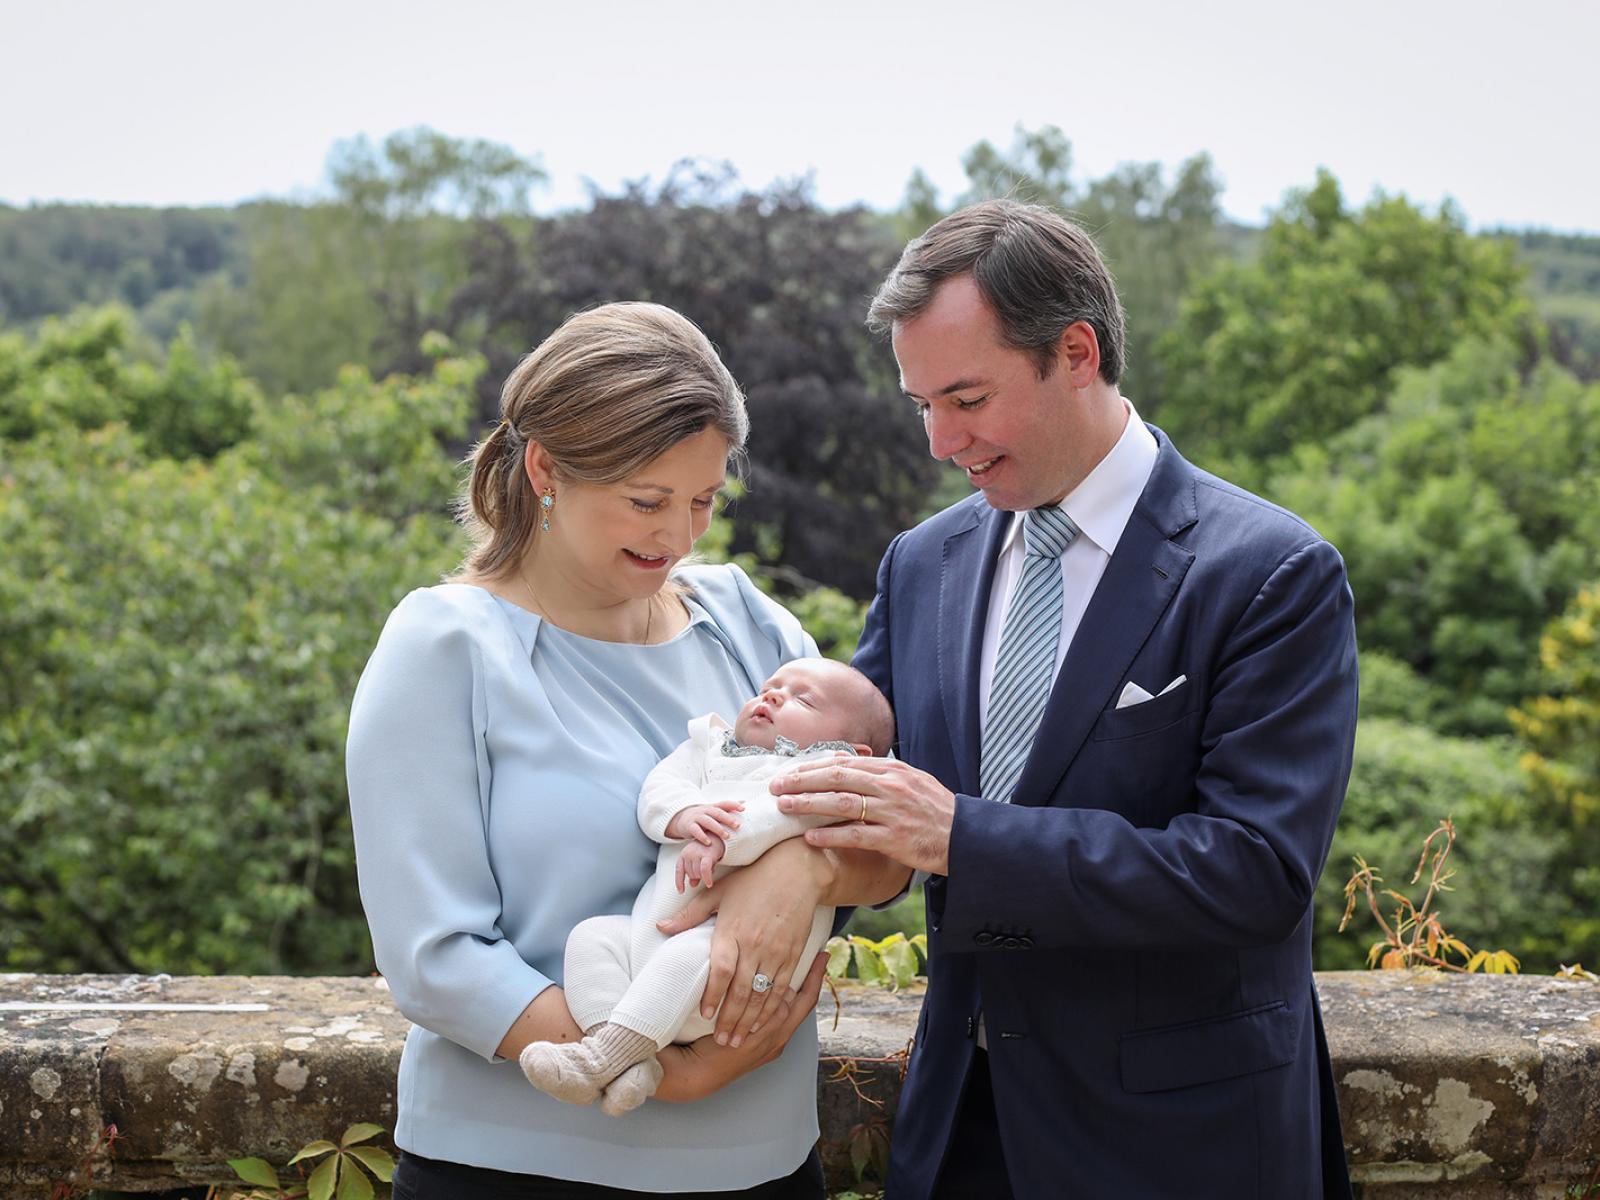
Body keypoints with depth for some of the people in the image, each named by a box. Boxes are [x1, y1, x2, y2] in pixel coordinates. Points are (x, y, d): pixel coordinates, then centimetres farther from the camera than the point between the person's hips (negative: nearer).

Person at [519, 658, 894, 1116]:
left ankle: (600, 1059, -30)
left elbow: (786, 811, -15)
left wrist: (721, 841, -27)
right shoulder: (708, 748, 27)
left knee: (689, 955, -33)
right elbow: (657, 788, 11)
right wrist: (684, 814, -12)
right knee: (591, 936, -11)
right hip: (655, 927, 7)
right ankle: (632, 1064, -23)